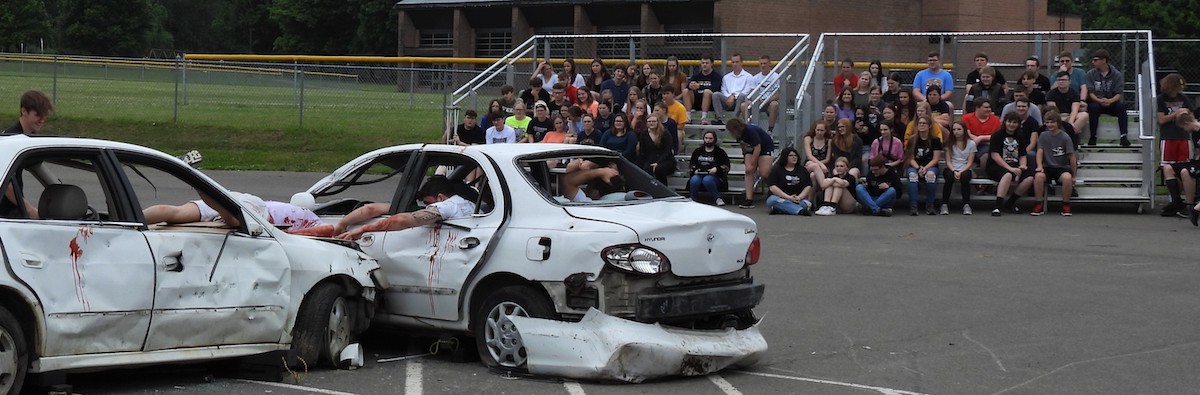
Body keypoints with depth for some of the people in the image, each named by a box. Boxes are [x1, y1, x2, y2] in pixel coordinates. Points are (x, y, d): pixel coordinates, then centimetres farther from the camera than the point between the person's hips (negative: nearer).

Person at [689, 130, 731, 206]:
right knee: (694, 180, -35)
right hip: (699, 175, 2)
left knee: (707, 180, -39)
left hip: (715, 176, -2)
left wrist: (717, 169, -12)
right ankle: (694, 200, -20)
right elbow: (692, 165, 23)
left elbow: (726, 167, 8)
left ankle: (717, 199, -25)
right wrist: (695, 170, -1)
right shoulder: (697, 151, 24)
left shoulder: (720, 152, 15)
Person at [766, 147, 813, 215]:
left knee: (806, 203, -32)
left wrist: (799, 197, -14)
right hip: (779, 197, -2)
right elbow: (772, 187, -9)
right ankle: (800, 210, -51)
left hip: (798, 199, 2)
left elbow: (808, 186, 7)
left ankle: (779, 209, -40)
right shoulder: (776, 169, 5)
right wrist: (788, 197, -19)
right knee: (773, 200, -38)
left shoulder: (802, 170, 15)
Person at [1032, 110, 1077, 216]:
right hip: (1047, 167, 2)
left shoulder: (1065, 138, -3)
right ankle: (1038, 206, -20)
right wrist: (1039, 166, -19)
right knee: (1038, 175, -33)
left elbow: (1072, 158, -2)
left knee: (1067, 177, -36)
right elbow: (1040, 152, -1)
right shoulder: (1043, 136, 7)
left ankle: (1066, 206, -14)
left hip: (1062, 168, -2)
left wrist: (1074, 176, 0)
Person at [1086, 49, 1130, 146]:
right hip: (1096, 102, 0)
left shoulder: (1117, 74, 0)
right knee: (1093, 107, -33)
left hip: (1112, 103, 0)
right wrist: (1099, 100, -27)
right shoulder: (1091, 74, 2)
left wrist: (1110, 101, -30)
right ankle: (1093, 137, -25)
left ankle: (1124, 136, -30)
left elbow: (1118, 94, -7)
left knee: (1121, 105, -30)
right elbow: (1090, 93, -6)